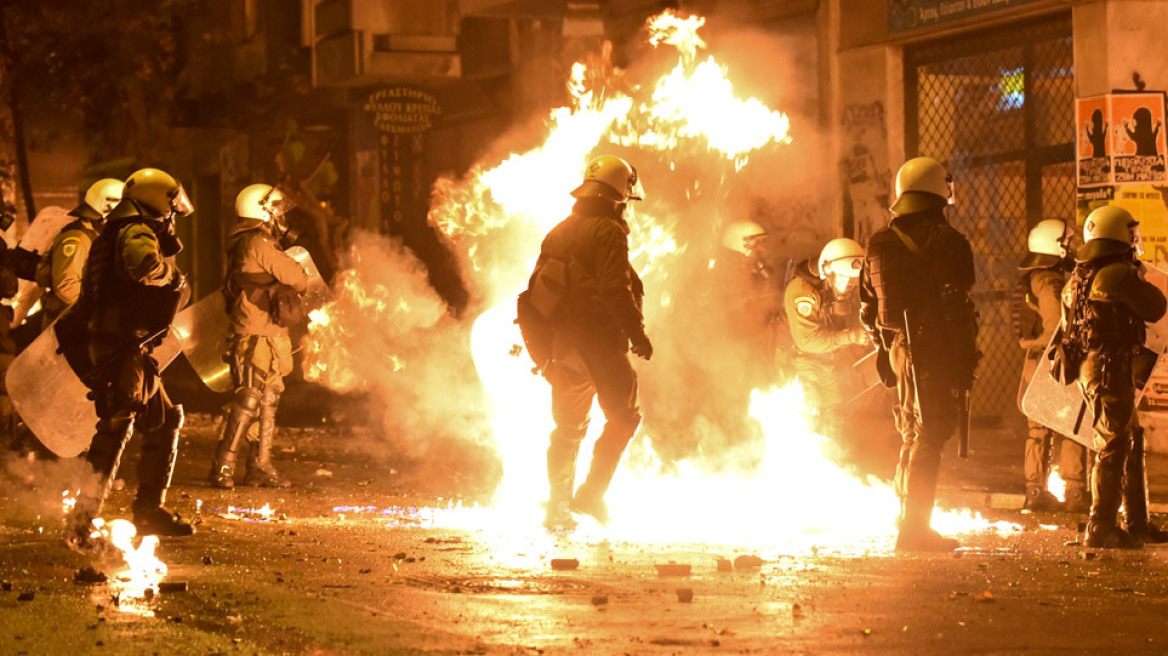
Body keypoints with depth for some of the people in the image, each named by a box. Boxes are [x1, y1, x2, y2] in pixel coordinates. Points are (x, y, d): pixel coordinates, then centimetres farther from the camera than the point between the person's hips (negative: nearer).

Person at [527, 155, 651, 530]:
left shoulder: (559, 233, 14)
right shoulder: (607, 232, -11)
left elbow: (538, 288, 16)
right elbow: (614, 289, -20)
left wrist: (547, 343, 21)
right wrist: (636, 332, -15)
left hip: (561, 341, 8)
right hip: (597, 340, -8)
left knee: (568, 426, 16)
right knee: (623, 417, 2)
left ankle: (558, 506, 16)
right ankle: (591, 493, -7)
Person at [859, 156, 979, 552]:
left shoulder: (878, 245, 8)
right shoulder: (948, 242, -9)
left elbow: (868, 311, 14)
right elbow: (960, 307, -12)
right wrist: (966, 362, -8)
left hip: (899, 346, 6)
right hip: (937, 349, -6)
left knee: (913, 434, 18)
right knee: (930, 434, -4)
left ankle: (912, 525, 23)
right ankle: (914, 529, -7)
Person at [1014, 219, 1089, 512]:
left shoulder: (1026, 282, 14)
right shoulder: (1050, 283, -17)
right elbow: (1056, 328, -21)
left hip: (1034, 360, 9)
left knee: (1039, 429, 12)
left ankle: (1036, 491, 15)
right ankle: (1075, 492, -4)